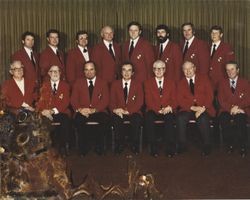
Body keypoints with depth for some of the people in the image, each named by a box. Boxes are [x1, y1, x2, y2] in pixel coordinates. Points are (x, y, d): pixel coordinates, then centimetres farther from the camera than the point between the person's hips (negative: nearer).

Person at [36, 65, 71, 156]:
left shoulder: (65, 85, 11)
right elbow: (40, 100, 8)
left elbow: (65, 102, 0)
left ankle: (63, 146, -19)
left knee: (65, 120, -34)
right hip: (46, 113, 1)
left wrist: (53, 111, -16)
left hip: (60, 112, -1)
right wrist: (43, 111, -15)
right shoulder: (44, 85, 17)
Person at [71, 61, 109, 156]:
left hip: (98, 111, 0)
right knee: (78, 119, -34)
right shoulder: (78, 83, 16)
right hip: (82, 112, 1)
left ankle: (99, 147, -19)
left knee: (105, 119, -33)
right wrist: (79, 109, -15)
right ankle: (83, 147, -20)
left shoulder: (103, 83, 12)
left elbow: (105, 100, 1)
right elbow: (73, 99, 7)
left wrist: (94, 110, -16)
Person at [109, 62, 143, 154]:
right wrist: (115, 110, -18)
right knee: (116, 119, -34)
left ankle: (135, 146, -21)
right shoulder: (115, 84, 13)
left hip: (133, 112, -1)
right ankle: (119, 145, -22)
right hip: (119, 112, 1)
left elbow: (139, 102, -1)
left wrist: (127, 111, -17)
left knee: (137, 120, -34)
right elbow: (112, 101, 6)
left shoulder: (137, 85, 10)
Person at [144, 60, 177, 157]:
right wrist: (159, 109, -17)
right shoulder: (148, 83, 11)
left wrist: (169, 107, -15)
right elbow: (148, 101, 0)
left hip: (167, 111, 0)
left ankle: (170, 148, -29)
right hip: (153, 111, 0)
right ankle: (154, 148, -28)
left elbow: (174, 100, 8)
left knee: (169, 118, -35)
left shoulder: (171, 83, 15)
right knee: (149, 118, -35)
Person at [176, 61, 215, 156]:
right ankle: (182, 146, -19)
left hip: (204, 109, -1)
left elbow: (210, 95, 3)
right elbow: (180, 100, 3)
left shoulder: (204, 78, 11)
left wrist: (203, 108, -14)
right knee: (180, 118, -30)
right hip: (188, 110, 2)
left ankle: (206, 147, -20)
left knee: (203, 119, -34)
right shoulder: (181, 83, 14)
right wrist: (192, 107, -14)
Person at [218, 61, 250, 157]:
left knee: (240, 120, -36)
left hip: (241, 110, -1)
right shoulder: (222, 83, 17)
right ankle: (230, 144, -15)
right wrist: (231, 108, -14)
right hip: (226, 110, 2)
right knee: (223, 120, -33)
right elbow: (221, 100, 5)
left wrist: (237, 107, -16)